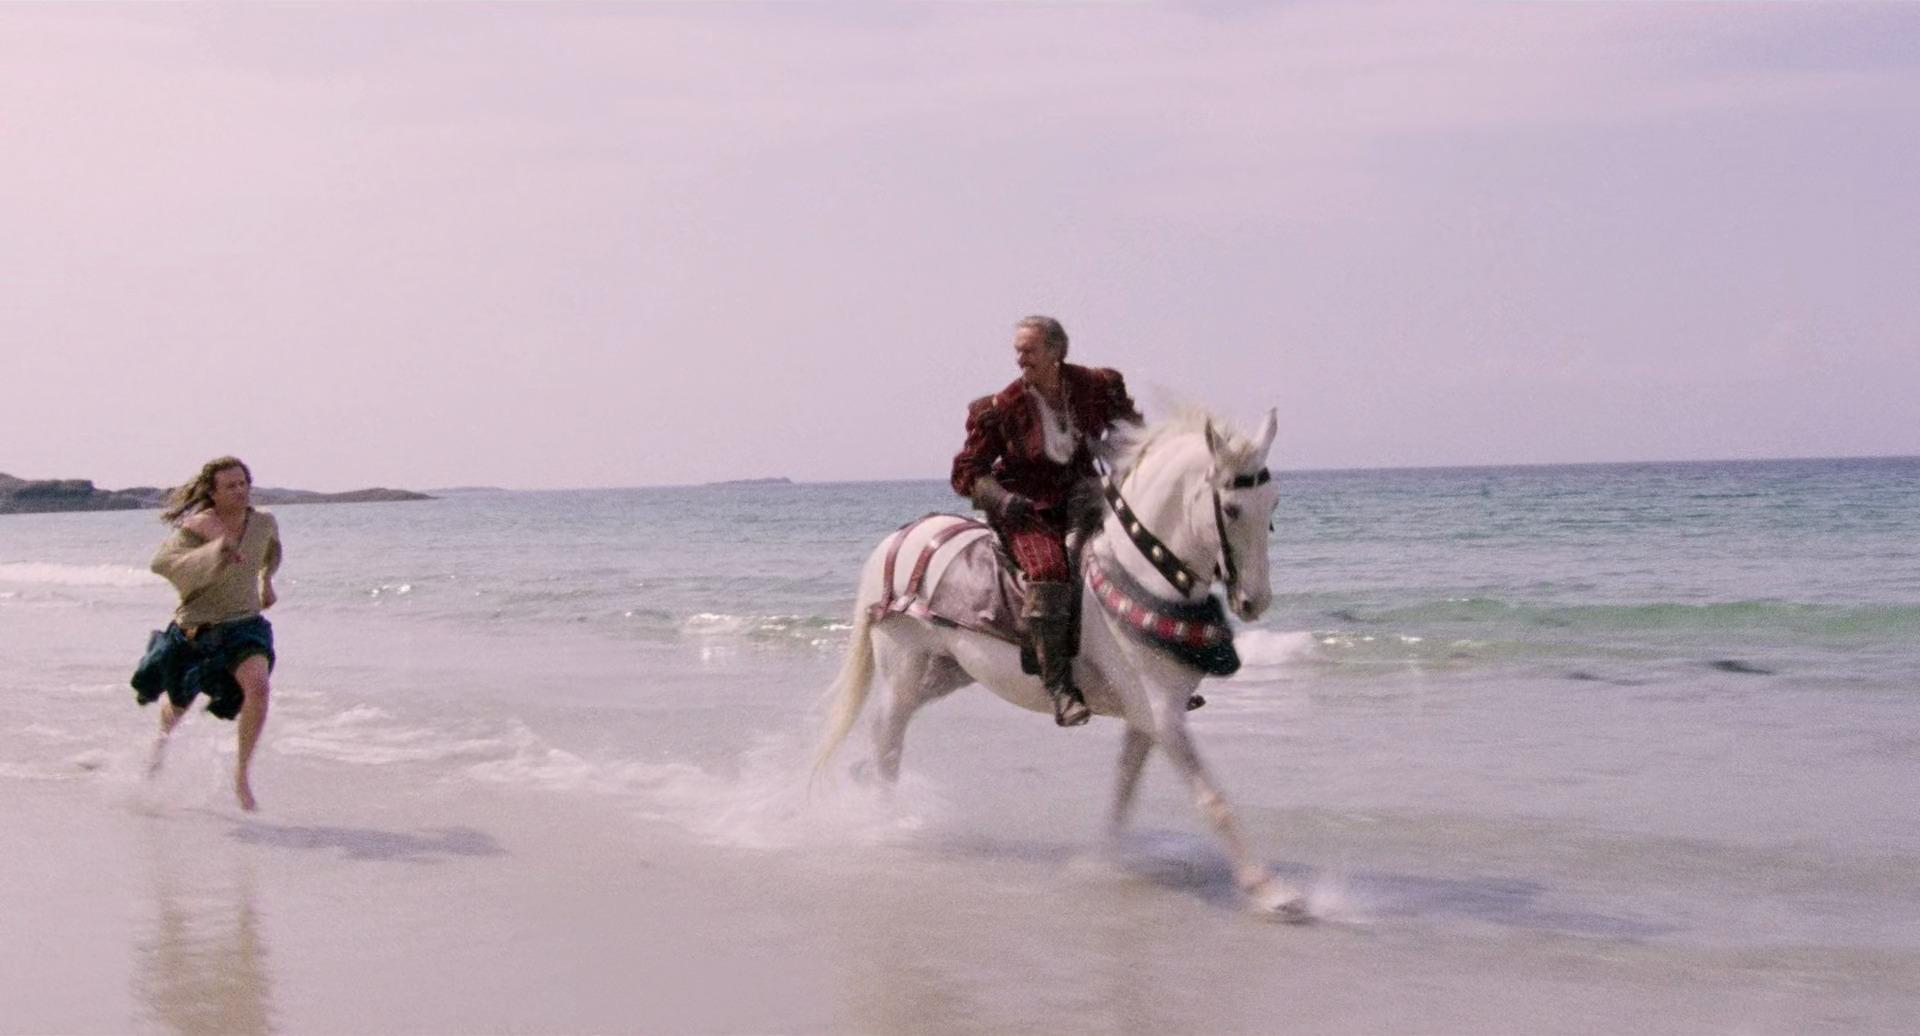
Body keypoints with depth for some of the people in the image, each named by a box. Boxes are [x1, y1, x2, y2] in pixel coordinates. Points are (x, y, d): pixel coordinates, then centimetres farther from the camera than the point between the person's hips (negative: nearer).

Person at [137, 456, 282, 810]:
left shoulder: (264, 522, -4)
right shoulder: (197, 527, -17)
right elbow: (162, 561, -34)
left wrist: (267, 580, 24)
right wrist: (214, 552, -43)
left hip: (244, 625, 1)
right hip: (194, 631, -1)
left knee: (257, 685, -30)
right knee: (178, 705, 21)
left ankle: (243, 771, -16)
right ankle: (163, 738, 60)